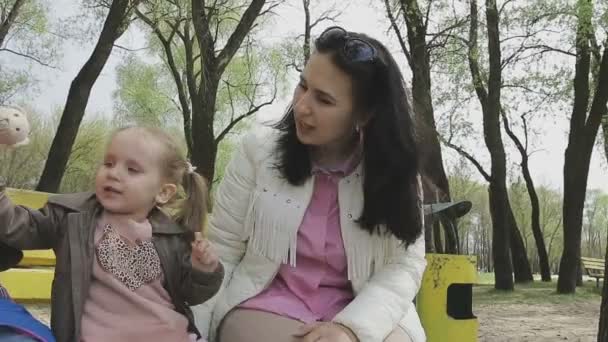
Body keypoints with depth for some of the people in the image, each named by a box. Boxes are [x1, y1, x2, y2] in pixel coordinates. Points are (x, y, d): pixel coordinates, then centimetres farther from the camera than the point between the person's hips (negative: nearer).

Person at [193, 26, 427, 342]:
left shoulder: (393, 172, -1)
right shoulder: (257, 150, -5)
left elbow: (405, 264, -5)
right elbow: (221, 253, -2)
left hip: (359, 314, 2)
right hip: (265, 308, -1)